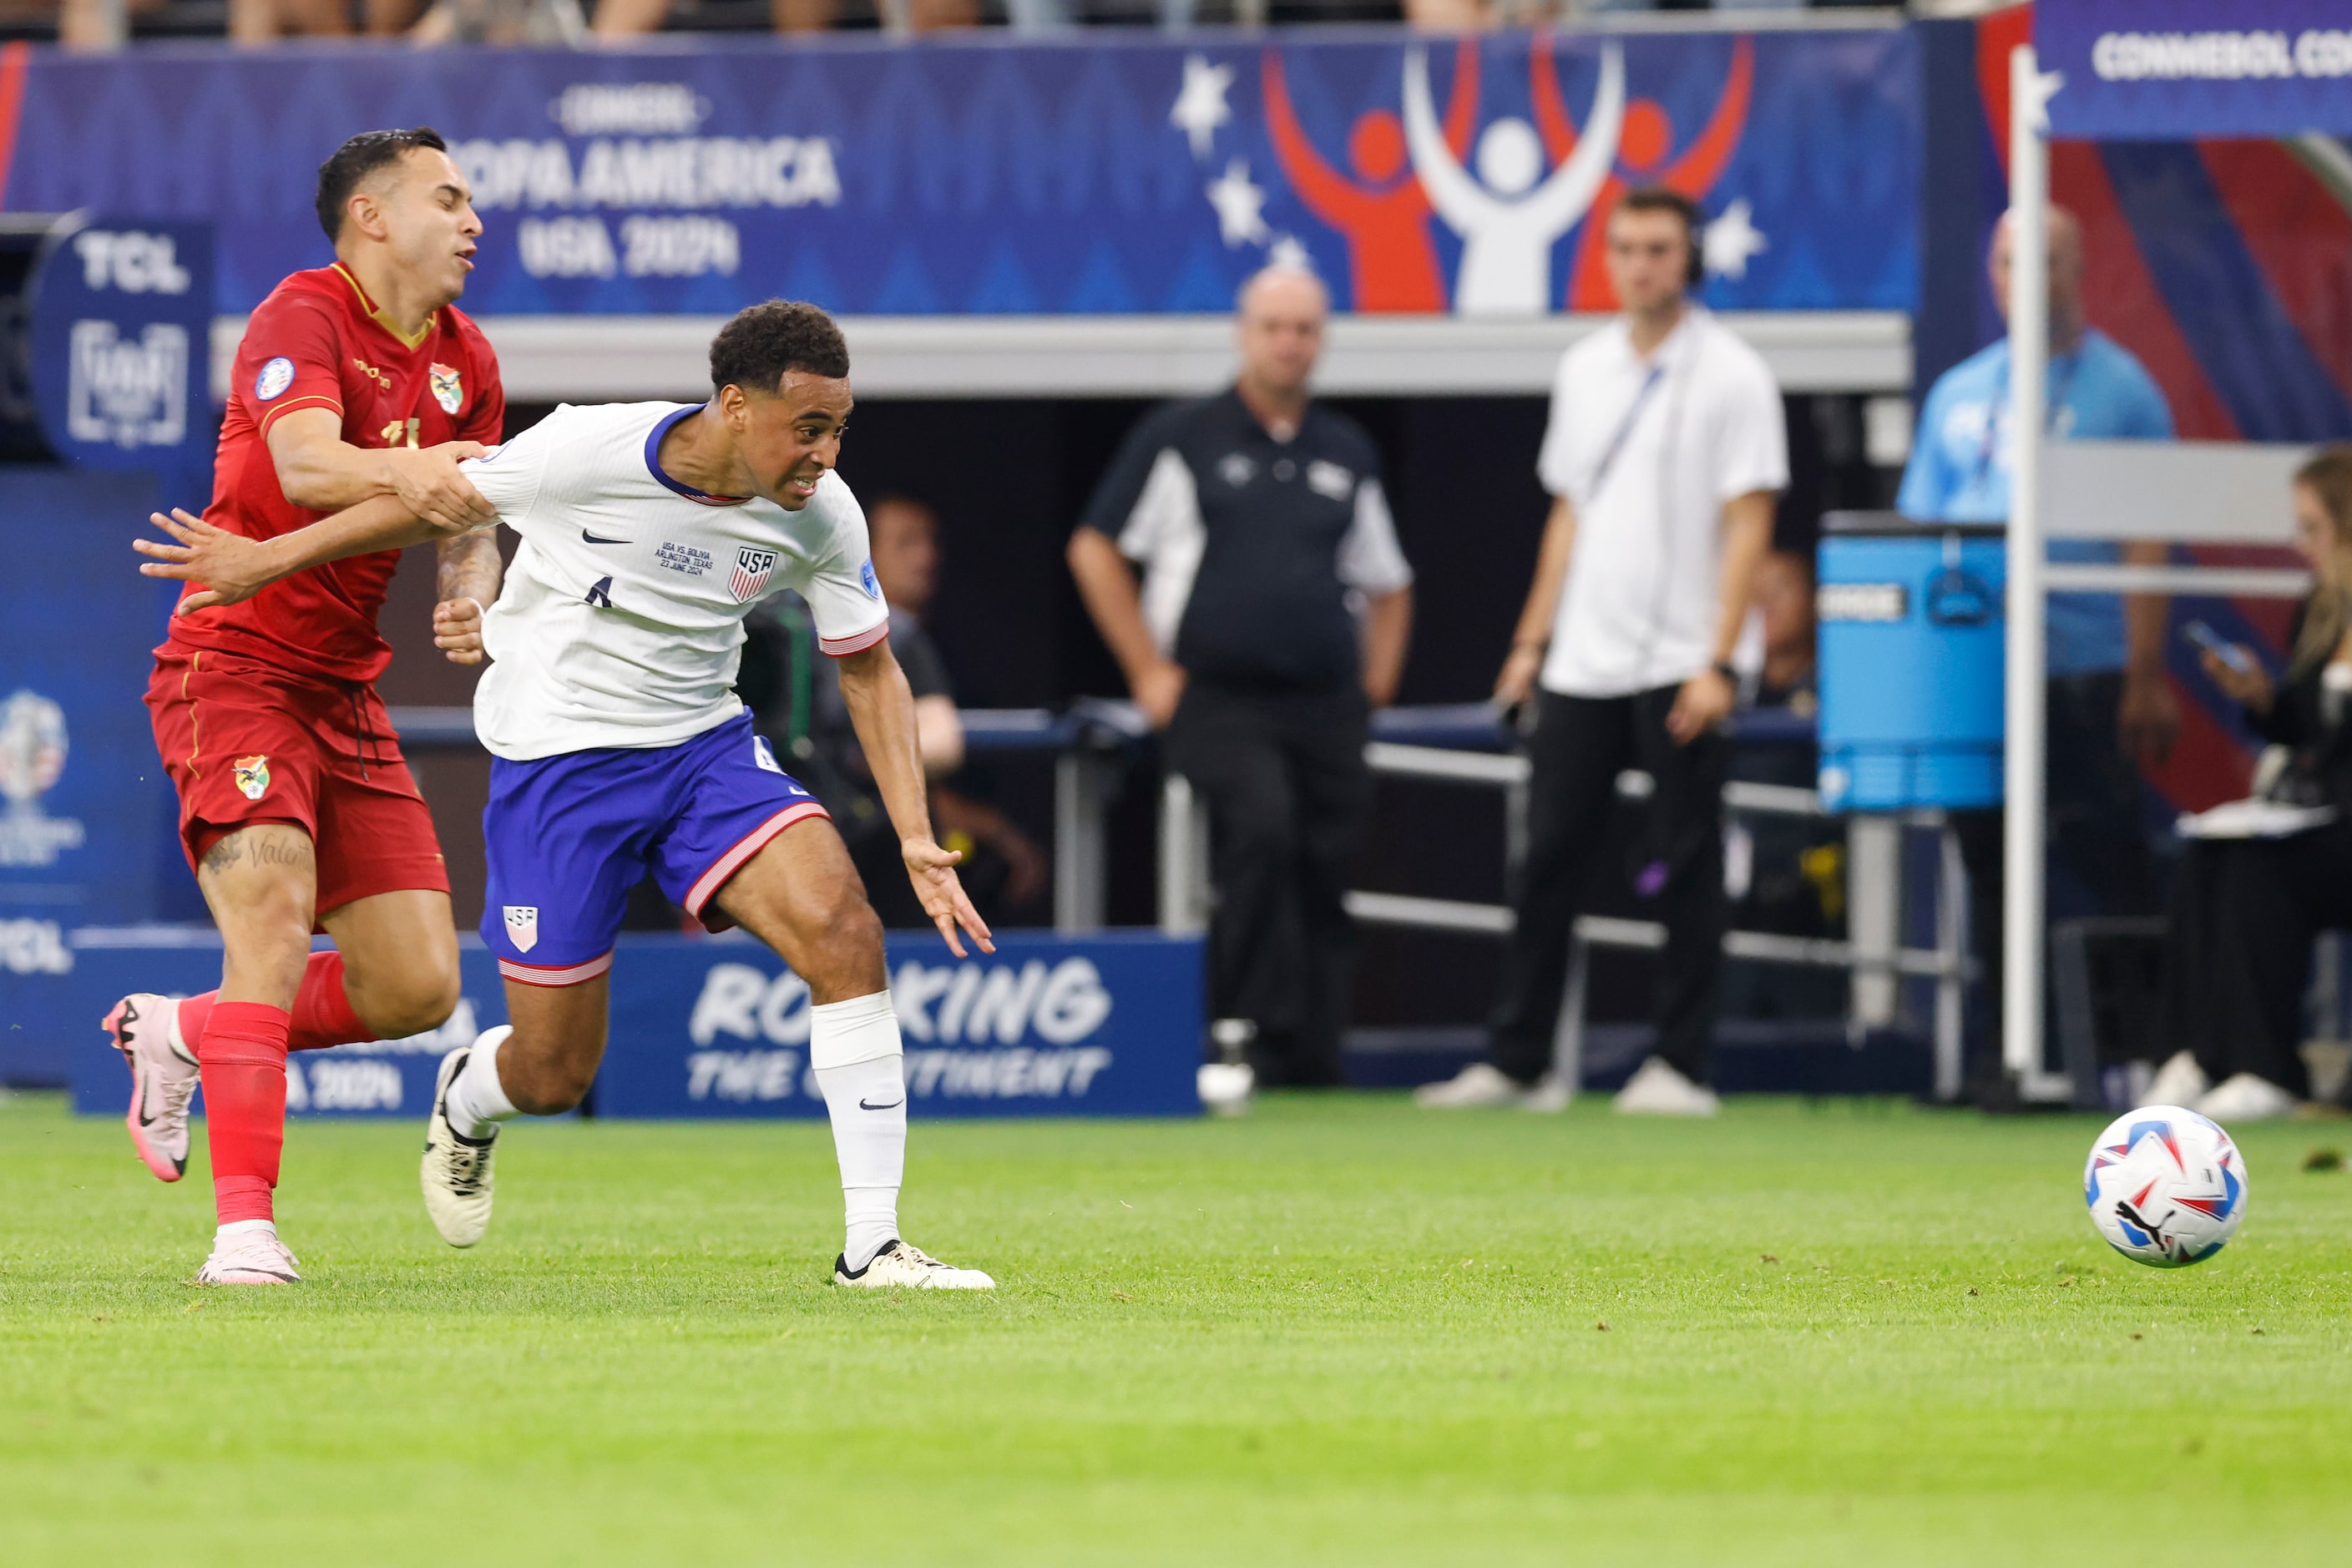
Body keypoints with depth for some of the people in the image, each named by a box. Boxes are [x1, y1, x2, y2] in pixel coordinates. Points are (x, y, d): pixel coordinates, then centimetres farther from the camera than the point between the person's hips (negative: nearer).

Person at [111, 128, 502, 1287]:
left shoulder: (465, 362, 10)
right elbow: (305, 462, -30)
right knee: (273, 923, -25)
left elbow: (467, 520, 16)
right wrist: (407, 474, -51)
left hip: (345, 693, 7)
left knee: (417, 986, 0)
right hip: (233, 665, -7)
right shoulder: (302, 316, -13)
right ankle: (244, 1223, -25)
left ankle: (182, 1034, 22)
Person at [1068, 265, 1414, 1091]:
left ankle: (1312, 1065, 9)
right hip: (1218, 704, -5)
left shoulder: (1347, 454, 16)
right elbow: (1095, 549, 5)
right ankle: (1246, 1032, -25)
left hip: (1328, 710, 5)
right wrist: (1149, 671, -2)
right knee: (1261, 827, -28)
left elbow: (1388, 582, 26)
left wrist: (1376, 682, 11)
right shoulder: (1183, 439, 4)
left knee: (1324, 883, 1)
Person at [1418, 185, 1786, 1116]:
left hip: (1679, 665, -6)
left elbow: (1749, 523, -9)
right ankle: (1519, 1063, 9)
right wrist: (1532, 639, 14)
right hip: (1582, 669, 6)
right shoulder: (1584, 370, 13)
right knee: (1549, 862, 5)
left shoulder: (1729, 375, -6)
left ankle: (1683, 1065, 3)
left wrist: (1717, 664, -16)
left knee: (1688, 865, -1)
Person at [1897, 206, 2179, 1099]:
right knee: (1991, 863, 6)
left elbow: (2147, 547, -3)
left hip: (2086, 667, -4)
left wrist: (2145, 682, -10)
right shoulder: (1961, 394, 15)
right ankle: (2006, 1047, 13)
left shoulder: (2118, 390, 1)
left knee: (2103, 858, -5)